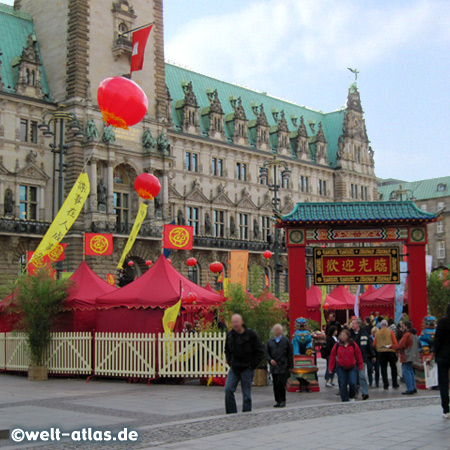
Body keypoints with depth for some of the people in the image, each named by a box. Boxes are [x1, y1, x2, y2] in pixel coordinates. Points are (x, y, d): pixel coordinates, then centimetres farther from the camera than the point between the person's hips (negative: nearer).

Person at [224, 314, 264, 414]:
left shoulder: (251, 334, -8)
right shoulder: (229, 335, 6)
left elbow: (260, 352, -4)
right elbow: (227, 350, 23)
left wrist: (252, 365, -7)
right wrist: (230, 362, 10)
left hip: (247, 369, -4)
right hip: (234, 368, 4)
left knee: (246, 394, 0)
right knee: (228, 390, -9)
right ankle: (231, 414, -1)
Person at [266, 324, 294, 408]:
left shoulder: (286, 341, 3)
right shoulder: (270, 341, 13)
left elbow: (290, 354, 2)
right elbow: (266, 352, 13)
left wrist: (290, 367, -2)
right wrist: (270, 360, -7)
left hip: (283, 367, -4)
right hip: (274, 367, 4)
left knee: (281, 383, -13)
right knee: (275, 385, 6)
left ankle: (282, 401, -2)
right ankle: (278, 401, 14)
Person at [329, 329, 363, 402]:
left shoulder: (353, 345, -4)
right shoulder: (337, 345, -3)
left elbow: (358, 356, 3)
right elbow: (332, 357, 3)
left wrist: (360, 366, 4)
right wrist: (331, 368, 4)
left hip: (352, 367, -1)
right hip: (341, 368, 1)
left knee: (352, 383, -11)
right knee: (342, 384, -1)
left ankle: (351, 397, 16)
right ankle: (345, 400, 10)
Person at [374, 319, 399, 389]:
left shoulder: (377, 333, 2)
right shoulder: (390, 332, -2)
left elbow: (374, 344, 3)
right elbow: (395, 343, -5)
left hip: (381, 352, 1)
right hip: (391, 351, -1)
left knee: (383, 368, 6)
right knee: (393, 368, 11)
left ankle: (385, 384, 2)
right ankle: (395, 384, 12)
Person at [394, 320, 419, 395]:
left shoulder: (407, 335, -17)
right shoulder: (414, 334, 13)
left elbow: (401, 346, -17)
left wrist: (393, 346, -1)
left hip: (406, 357, -10)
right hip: (412, 355, 10)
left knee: (406, 371, -7)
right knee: (410, 371, 16)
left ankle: (410, 389, -11)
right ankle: (413, 388, 18)